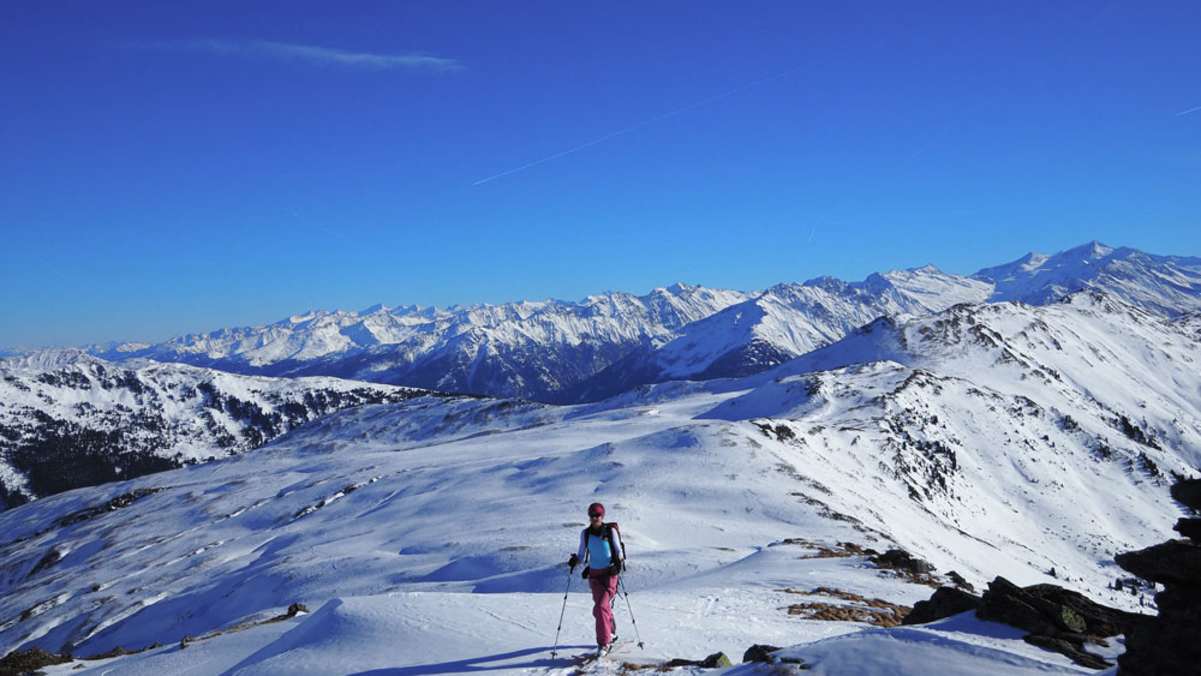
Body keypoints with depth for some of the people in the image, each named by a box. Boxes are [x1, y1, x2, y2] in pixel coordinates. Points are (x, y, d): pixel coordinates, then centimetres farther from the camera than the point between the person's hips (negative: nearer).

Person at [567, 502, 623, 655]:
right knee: (603, 607, 8)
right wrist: (575, 560, -13)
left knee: (600, 607, -15)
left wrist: (618, 562, -18)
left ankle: (603, 643, -9)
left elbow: (618, 551, 1)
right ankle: (611, 634, 35)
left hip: (610, 573, -3)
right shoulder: (585, 533, 3)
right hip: (594, 574, 4)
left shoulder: (611, 531, -5)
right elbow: (581, 556, 8)